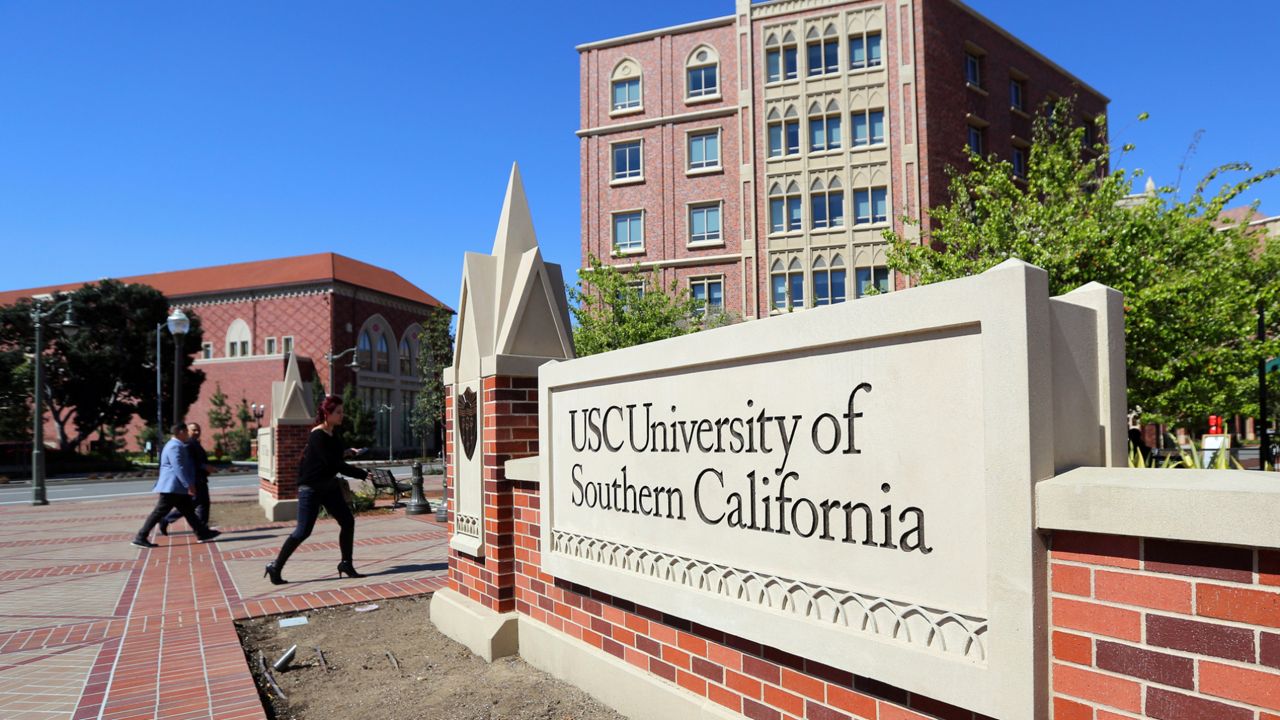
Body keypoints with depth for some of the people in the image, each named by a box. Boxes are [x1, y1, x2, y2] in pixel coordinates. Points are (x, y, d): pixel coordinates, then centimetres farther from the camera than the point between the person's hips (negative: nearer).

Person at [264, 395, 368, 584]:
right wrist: (363, 475, -26)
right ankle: (275, 567, 10)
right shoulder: (318, 436, -22)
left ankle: (346, 564, 11)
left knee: (348, 521, 1)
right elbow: (334, 464, -27)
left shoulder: (333, 434, 5)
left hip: (329, 485, 8)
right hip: (311, 488, -8)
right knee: (303, 531, -5)